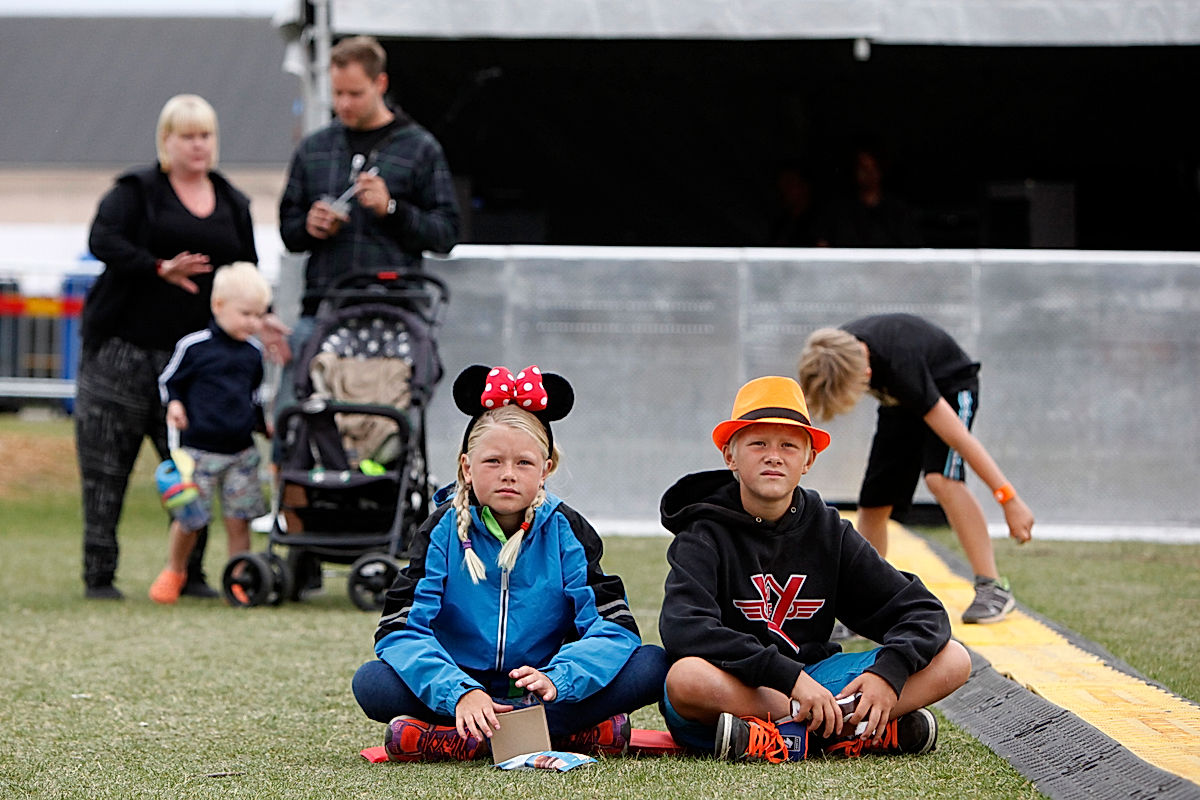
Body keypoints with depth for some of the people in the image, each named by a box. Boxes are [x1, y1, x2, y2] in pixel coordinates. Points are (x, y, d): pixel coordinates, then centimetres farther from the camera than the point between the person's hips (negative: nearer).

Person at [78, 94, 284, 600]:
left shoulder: (233, 205, 16)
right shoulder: (137, 192, 1)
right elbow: (102, 240, -14)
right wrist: (160, 268, -24)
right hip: (122, 349, -3)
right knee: (106, 468, -1)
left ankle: (189, 573, 9)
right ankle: (99, 574, 4)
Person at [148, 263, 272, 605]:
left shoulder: (254, 351, 8)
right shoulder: (194, 346, -6)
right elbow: (168, 380, 3)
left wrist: (263, 423, 15)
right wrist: (173, 404, -14)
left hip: (241, 451, 4)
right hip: (199, 448, -4)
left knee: (238, 519, 1)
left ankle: (239, 580, 10)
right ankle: (173, 571, 22)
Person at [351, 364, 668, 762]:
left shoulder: (565, 531, 0)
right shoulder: (445, 531, -2)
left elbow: (614, 628, -12)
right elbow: (400, 630, -15)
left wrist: (556, 679, -32)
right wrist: (460, 694, -32)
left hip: (546, 695, 1)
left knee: (652, 666, -22)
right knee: (371, 682, -28)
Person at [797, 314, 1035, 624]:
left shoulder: (900, 365, -42)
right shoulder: (836, 354, -25)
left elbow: (958, 436, -38)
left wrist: (1008, 497, -35)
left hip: (950, 387, -6)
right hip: (902, 402, 6)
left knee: (941, 477, -31)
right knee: (873, 503, 0)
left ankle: (992, 588, -28)